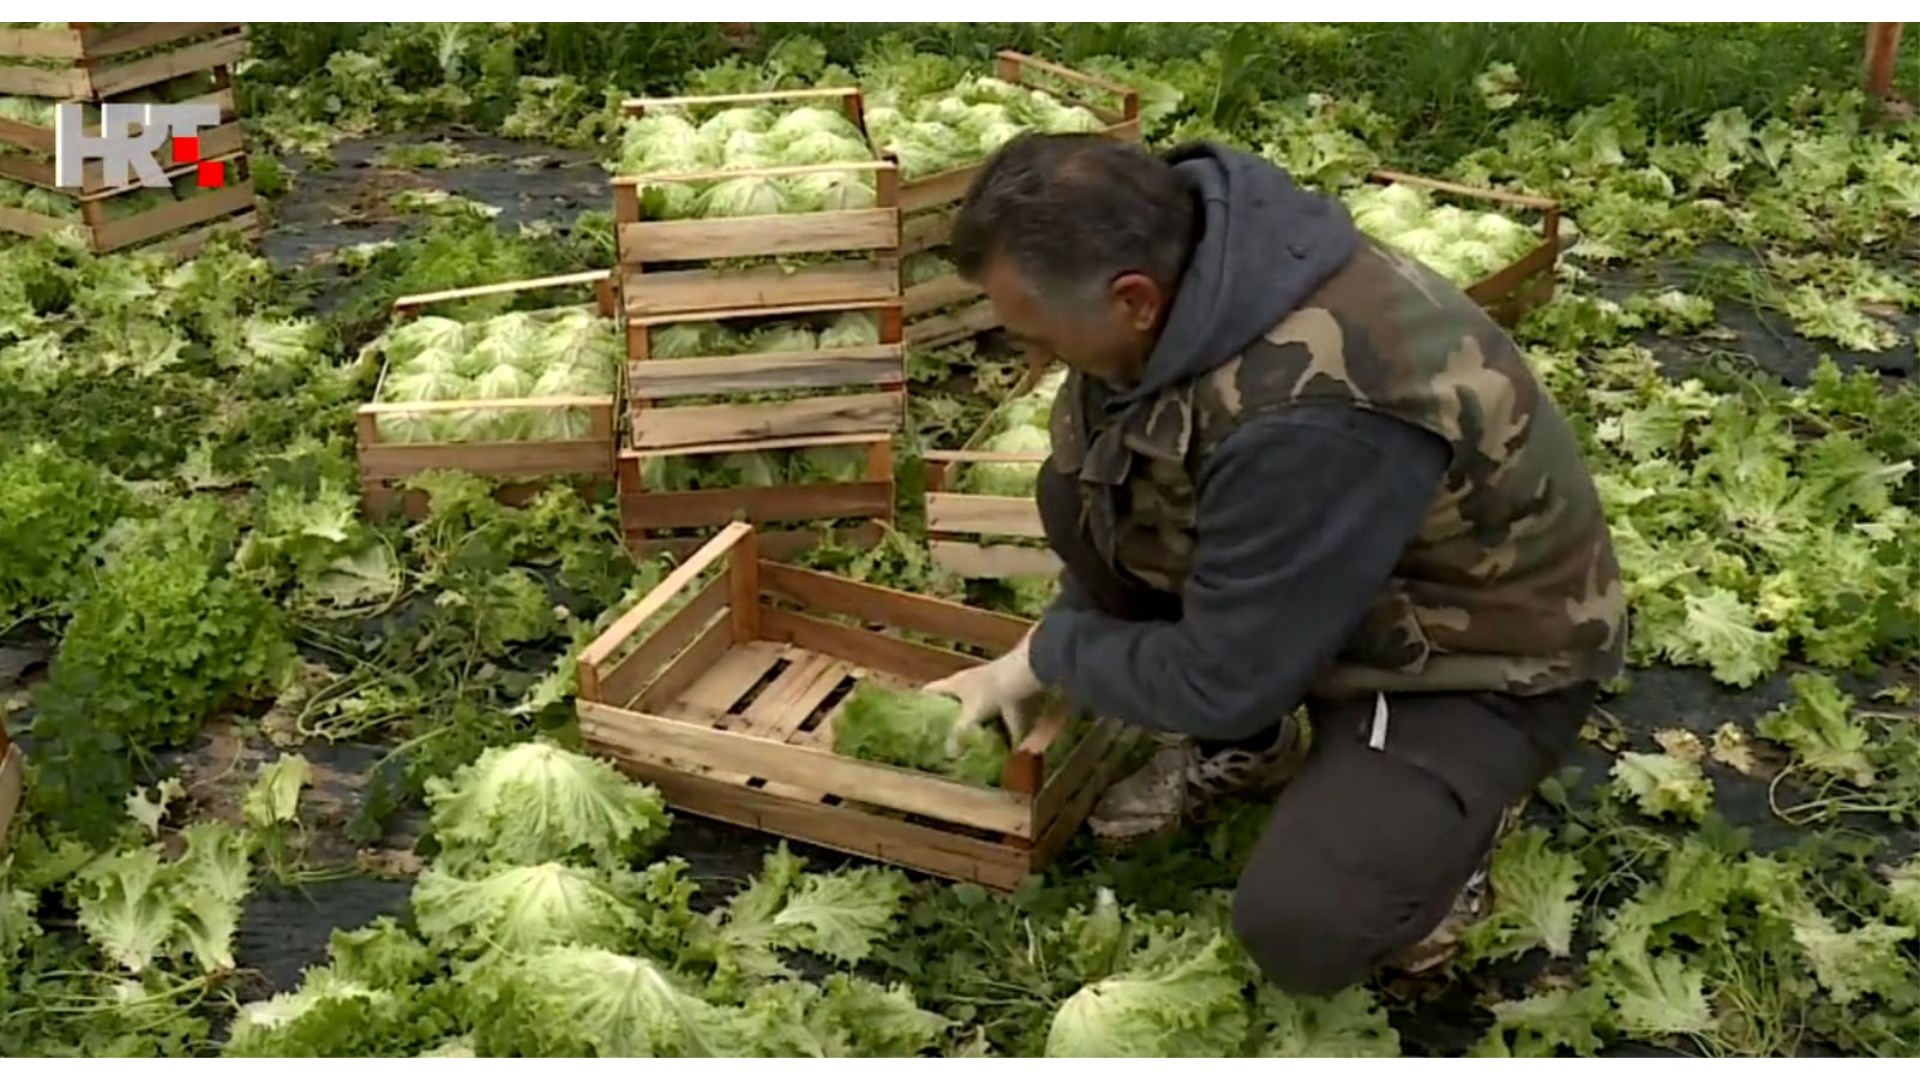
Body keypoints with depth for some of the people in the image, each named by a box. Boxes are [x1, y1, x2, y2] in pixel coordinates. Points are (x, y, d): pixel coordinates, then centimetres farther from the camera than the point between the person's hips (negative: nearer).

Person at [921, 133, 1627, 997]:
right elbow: (1097, 497, 3)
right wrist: (1046, 651, 1)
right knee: (1079, 490, -10)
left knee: (1298, 929, -26)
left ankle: (1451, 802, 6)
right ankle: (1236, 744, 11)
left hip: (1482, 653, -7)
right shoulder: (1182, 258, -15)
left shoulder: (1317, 413, -40)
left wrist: (1048, 654, -11)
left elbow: (1223, 679, -27)